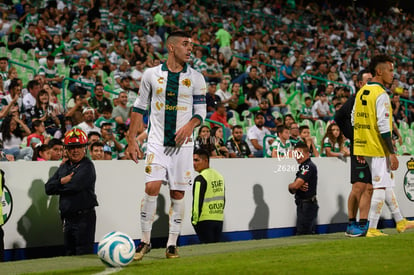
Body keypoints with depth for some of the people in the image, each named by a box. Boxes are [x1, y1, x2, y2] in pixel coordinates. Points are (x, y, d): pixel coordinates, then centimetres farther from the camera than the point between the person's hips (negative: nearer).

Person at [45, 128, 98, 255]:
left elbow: (74, 186, -19)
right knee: (70, 253, 13)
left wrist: (59, 187, 0)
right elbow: (48, 188, 9)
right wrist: (61, 181, -9)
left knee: (84, 254, -10)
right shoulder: (64, 167, 16)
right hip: (67, 218, 8)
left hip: (84, 217, -8)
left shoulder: (87, 166, -7)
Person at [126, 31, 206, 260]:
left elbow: (201, 111, 6)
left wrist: (190, 125, -17)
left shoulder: (196, 78, 4)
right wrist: (131, 140, 5)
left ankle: (172, 244, 11)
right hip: (157, 141, -1)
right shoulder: (152, 74, 4)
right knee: (152, 187, -14)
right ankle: (145, 240, 0)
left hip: (183, 143, 1)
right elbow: (139, 107, 9)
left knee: (178, 194, 1)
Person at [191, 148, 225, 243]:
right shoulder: (219, 176, 12)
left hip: (205, 220, -7)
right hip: (219, 219, 7)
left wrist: (195, 220, -9)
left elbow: (197, 201, -15)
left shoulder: (200, 178, -13)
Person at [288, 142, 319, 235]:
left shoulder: (309, 166, -14)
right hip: (302, 205, 11)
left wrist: (290, 186, 2)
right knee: (309, 233, 15)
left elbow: (295, 185, -23)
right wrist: (299, 187, -11)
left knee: (302, 234, -13)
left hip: (307, 205, -11)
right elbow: (293, 190, 13)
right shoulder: (302, 167, 18)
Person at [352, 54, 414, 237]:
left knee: (387, 183, 19)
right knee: (380, 187, -4)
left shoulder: (361, 93, 11)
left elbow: (354, 120, 15)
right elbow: (383, 126, -21)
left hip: (365, 147, 9)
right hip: (379, 149, -9)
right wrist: (392, 153, -18)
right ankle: (372, 229, -4)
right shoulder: (381, 95, -16)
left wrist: (359, 149, 19)